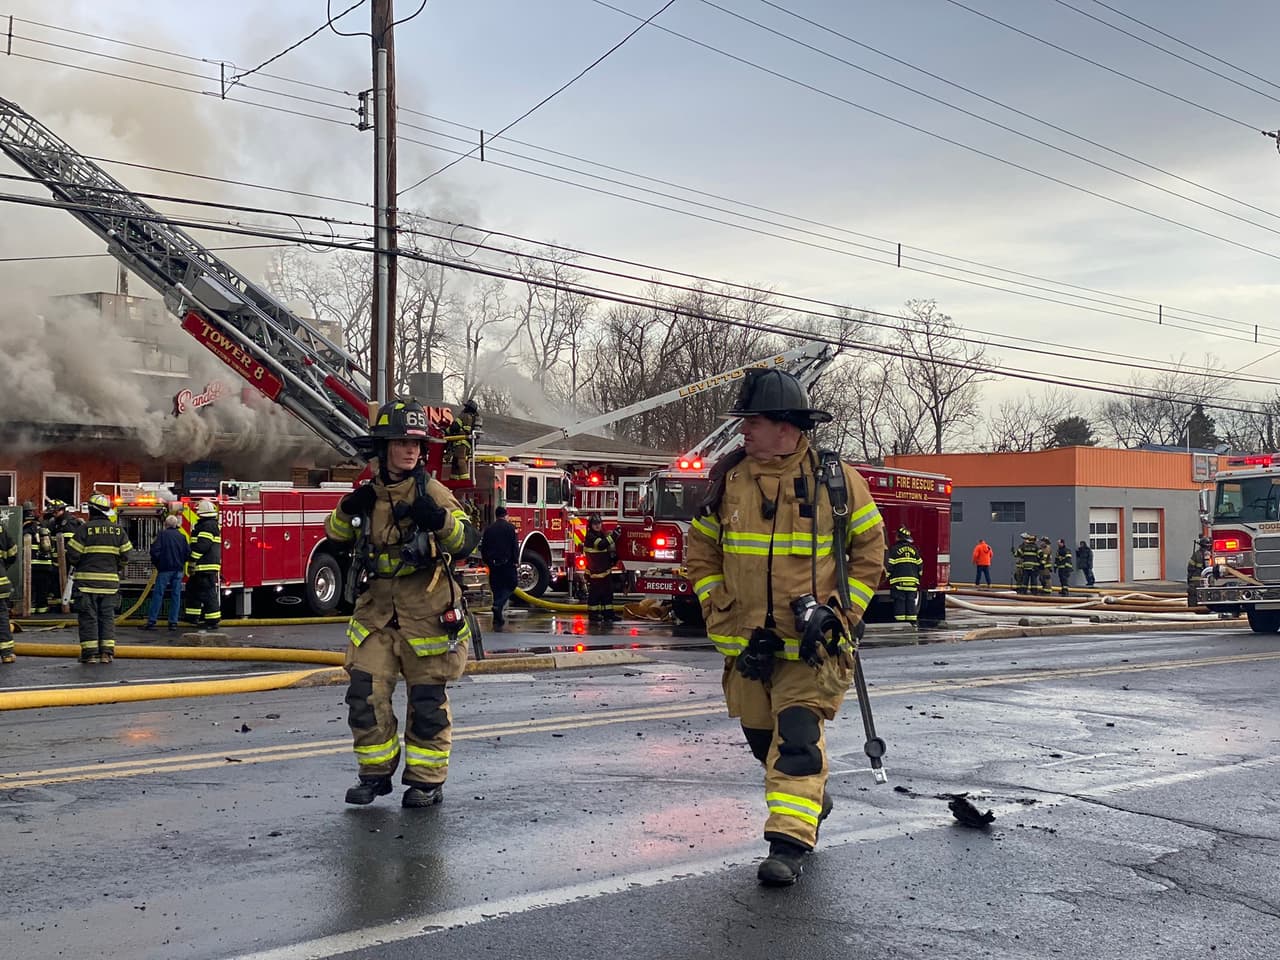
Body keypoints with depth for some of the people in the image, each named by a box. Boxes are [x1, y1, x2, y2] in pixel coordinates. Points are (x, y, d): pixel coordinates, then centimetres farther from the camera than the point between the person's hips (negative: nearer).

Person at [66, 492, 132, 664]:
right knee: (107, 616, 9)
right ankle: (107, 652, 5)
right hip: (110, 581, 3)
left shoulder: (85, 529, -9)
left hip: (87, 580, -3)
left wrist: (73, 566, 14)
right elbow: (125, 555, 6)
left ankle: (90, 652, 1)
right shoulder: (118, 530, 4)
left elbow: (73, 554, -8)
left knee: (88, 617, 2)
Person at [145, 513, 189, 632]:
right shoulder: (182, 536, 6)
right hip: (178, 569, 3)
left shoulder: (163, 534, -5)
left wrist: (155, 563, 6)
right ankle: (173, 622, 4)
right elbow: (188, 553, 7)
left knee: (158, 594, 0)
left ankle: (152, 621, -2)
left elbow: (155, 551, -11)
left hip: (165, 568, -3)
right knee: (176, 595, 6)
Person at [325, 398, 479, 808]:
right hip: (376, 609, 4)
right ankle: (375, 772, 18)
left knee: (427, 699, 4)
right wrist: (347, 511, -5)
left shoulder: (431, 492, -7)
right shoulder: (368, 493, 5)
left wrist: (440, 520, -34)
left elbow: (466, 541, -15)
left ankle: (427, 779, 17)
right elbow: (336, 535, 16)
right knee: (365, 693, 2)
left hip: (426, 612, -3)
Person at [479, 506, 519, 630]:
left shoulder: (488, 529, 9)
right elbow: (515, 546, -9)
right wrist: (515, 560, -2)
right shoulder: (510, 527, -3)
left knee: (497, 588, 10)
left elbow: (483, 548, 11)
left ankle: (497, 620, 9)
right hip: (507, 563, -4)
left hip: (493, 564, 4)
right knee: (510, 586, 8)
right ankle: (498, 605, -19)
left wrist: (487, 561, 19)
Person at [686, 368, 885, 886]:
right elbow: (701, 554, 12)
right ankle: (813, 798, 38)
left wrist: (837, 612, -6)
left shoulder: (837, 481, -4)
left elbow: (868, 552, 4)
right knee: (762, 738, 13)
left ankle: (790, 841, -9)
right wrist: (720, 611, 2)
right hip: (747, 642, 4)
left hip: (811, 644, -4)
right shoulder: (728, 479, 3)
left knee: (797, 735, -12)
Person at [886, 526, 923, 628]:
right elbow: (920, 565, 14)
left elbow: (889, 565, -7)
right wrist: (917, 576, 25)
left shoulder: (894, 549, -2)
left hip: (898, 580, -4)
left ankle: (900, 623, -6)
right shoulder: (914, 549, 12)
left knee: (899, 602, -2)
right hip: (913, 581, 4)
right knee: (911, 602, 6)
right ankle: (912, 623, 5)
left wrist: (887, 576, 4)